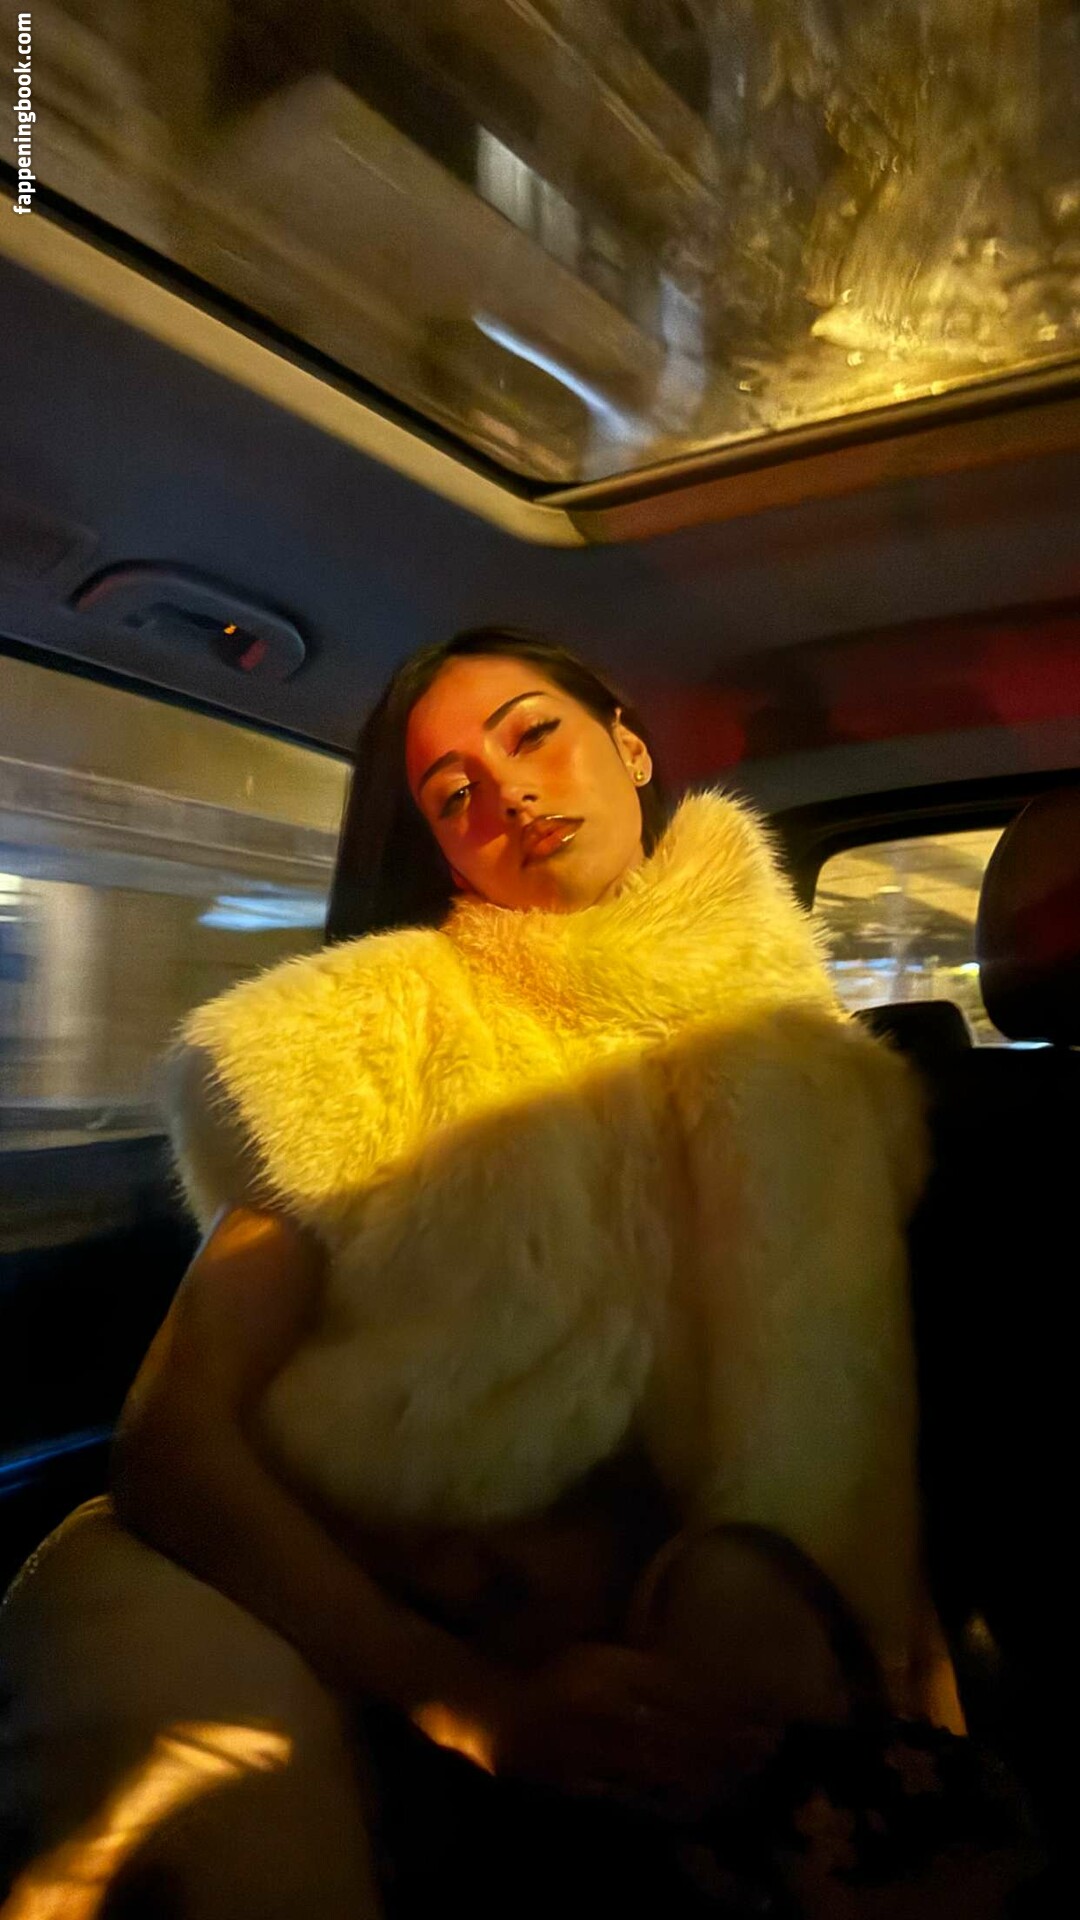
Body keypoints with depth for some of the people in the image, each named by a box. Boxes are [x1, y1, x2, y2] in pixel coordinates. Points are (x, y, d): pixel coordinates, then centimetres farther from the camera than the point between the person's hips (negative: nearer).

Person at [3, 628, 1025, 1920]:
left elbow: (846, 1435, 3)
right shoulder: (373, 1034, -4)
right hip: (328, 1608, -1)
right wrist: (474, 1700, -23)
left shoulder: (800, 1075, 4)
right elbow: (174, 1437, -12)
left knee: (741, 1592, -31)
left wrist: (766, 1610, -18)